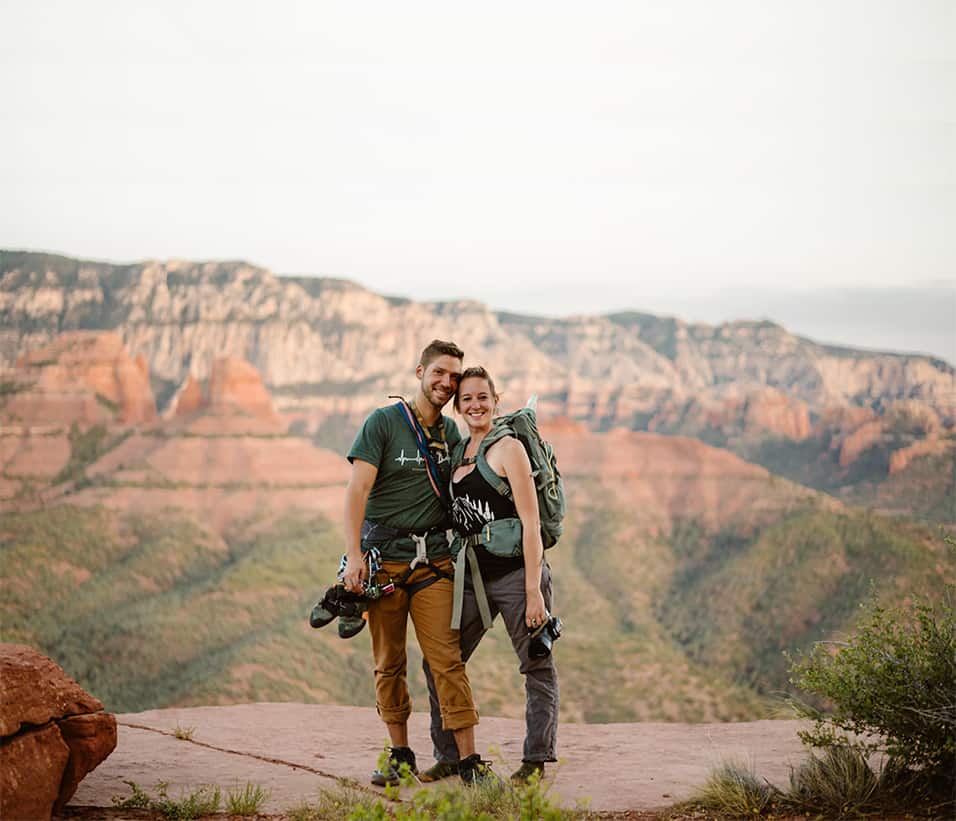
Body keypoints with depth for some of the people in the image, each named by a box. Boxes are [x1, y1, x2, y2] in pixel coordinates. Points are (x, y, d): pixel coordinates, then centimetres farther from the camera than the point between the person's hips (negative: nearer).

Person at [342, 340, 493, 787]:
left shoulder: (451, 432, 12)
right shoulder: (383, 422, -3)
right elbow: (357, 489, -10)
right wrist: (354, 555, -20)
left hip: (434, 561, 2)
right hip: (384, 560, -2)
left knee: (446, 660, -6)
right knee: (389, 665, 5)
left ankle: (470, 761, -6)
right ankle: (400, 756, 17)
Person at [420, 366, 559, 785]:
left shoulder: (507, 448, -8)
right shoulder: (459, 452, 13)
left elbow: (531, 523, -13)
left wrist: (534, 591, -18)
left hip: (515, 573, -8)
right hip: (473, 576, 8)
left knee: (536, 667, 3)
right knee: (439, 662, 8)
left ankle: (536, 760, 12)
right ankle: (449, 756, 18)